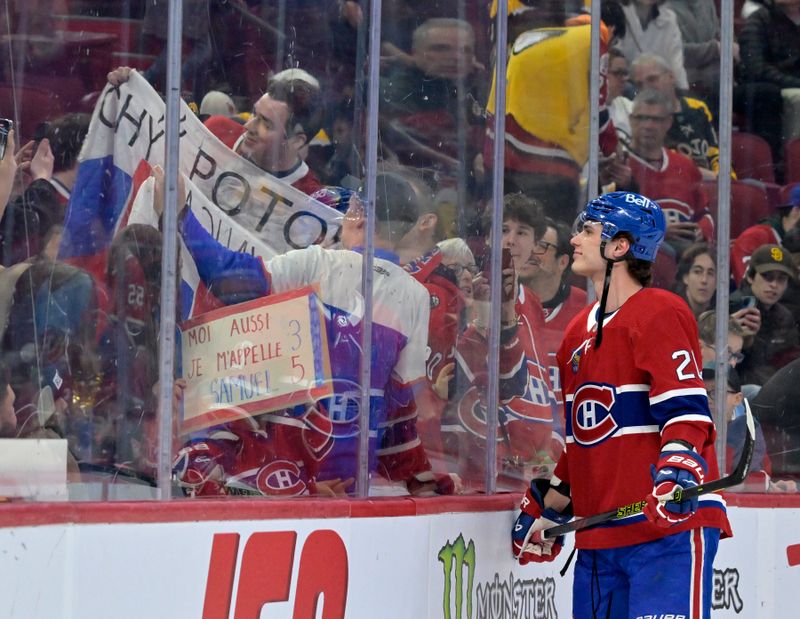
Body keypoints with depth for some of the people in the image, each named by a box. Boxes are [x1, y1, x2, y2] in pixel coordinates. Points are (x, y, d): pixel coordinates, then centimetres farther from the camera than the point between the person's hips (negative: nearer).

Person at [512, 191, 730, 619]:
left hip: (668, 523, -8)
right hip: (598, 534, 8)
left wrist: (677, 470, -32)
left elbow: (685, 409, -17)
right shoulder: (579, 331, 18)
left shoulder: (659, 314, -7)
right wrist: (547, 504, 28)